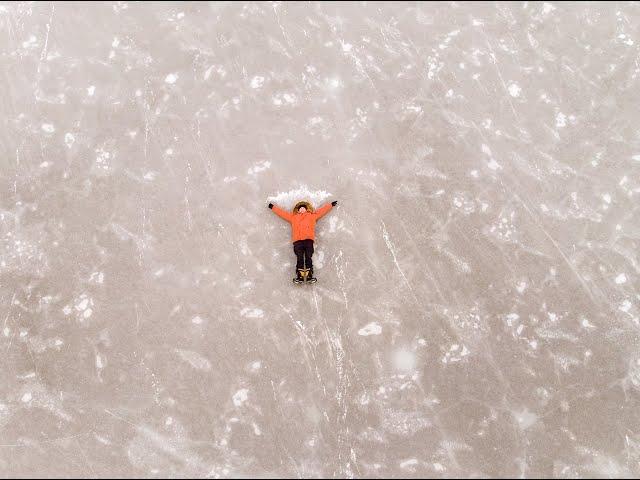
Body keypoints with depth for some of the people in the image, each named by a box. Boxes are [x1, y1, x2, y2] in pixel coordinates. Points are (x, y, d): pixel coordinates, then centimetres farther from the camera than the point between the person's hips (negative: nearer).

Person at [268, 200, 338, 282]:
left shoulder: (312, 216, 28)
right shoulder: (293, 217, 28)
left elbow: (322, 210, 35)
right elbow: (282, 213, 33)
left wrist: (331, 205, 39)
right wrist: (273, 207, 36)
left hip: (309, 240, 0)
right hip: (297, 241, 0)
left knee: (308, 258, -9)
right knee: (299, 259, -9)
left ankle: (310, 276, -11)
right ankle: (299, 276, -11)